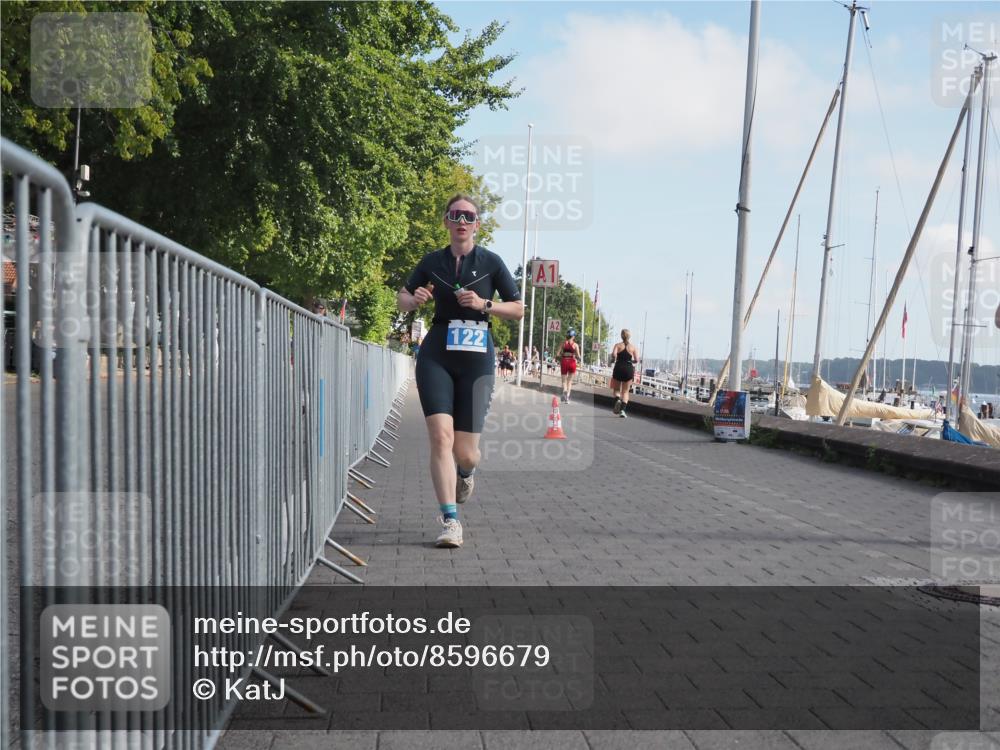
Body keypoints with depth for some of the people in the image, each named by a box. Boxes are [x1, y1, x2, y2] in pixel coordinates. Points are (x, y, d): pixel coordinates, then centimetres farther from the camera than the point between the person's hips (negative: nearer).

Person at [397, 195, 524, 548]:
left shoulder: (491, 262, 3)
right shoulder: (432, 261, 8)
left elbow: (519, 310, 5)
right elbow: (401, 298, 20)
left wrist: (484, 304, -12)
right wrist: (414, 299, -4)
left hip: (476, 359, -1)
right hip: (436, 356, 1)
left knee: (465, 452, 0)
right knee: (441, 436, -17)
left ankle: (466, 472, 39)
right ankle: (450, 522, -11)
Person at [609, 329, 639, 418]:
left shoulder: (618, 345, 0)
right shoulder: (633, 347, 2)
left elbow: (613, 355, -17)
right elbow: (636, 360, -4)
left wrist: (614, 359, 5)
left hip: (618, 368, 0)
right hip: (629, 369, 1)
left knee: (616, 389, 15)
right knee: (625, 391, 9)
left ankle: (617, 399, -17)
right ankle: (622, 410, -4)